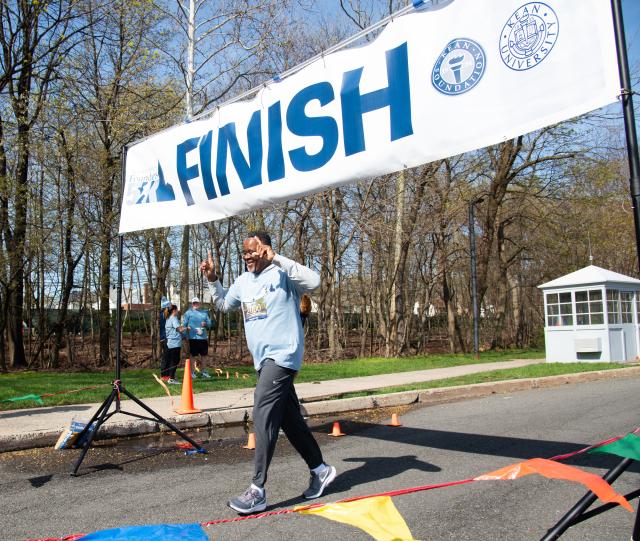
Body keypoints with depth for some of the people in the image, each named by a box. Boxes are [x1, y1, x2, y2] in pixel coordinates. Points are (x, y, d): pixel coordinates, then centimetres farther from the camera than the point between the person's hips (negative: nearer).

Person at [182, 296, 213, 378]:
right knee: (192, 355, -2)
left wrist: (206, 324, -5)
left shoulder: (204, 313, 16)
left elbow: (209, 324, 16)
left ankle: (203, 371, 19)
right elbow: (184, 325, -2)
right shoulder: (188, 313, 3)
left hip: (203, 337, 5)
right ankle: (191, 372, 7)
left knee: (204, 355, 9)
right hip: (193, 338, -5)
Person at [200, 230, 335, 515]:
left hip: (283, 355, -8)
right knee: (289, 419, 13)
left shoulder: (282, 273, -9)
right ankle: (320, 469, 28)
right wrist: (212, 280, 14)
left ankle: (258, 491, -11)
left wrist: (277, 258, -27)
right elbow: (223, 305, 29)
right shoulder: (243, 281, 14)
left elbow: (314, 281, -27)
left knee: (264, 415, -16)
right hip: (263, 359, 9)